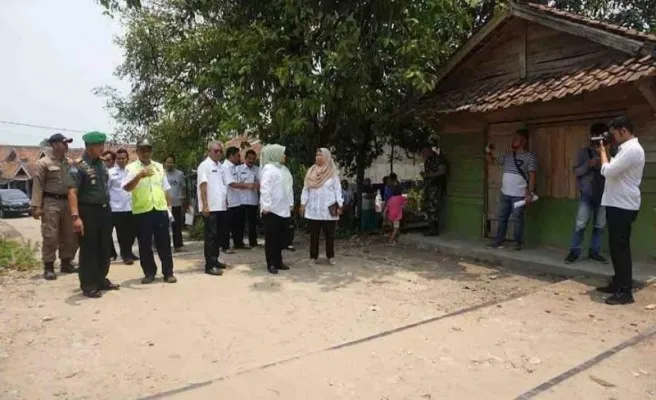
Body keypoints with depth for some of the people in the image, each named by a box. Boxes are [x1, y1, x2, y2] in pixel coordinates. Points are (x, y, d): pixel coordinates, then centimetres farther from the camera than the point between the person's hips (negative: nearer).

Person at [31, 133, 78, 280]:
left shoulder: (69, 162, 13)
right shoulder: (44, 162, -4)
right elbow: (37, 185, -8)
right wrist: (36, 206, -15)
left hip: (67, 202, 6)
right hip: (51, 202, -6)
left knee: (69, 235, 10)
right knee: (50, 236, -5)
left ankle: (66, 263, 22)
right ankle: (48, 267, 3)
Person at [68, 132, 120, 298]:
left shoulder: (101, 163, 10)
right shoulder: (79, 166, -12)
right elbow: (72, 192, -18)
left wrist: (107, 208, 15)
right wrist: (75, 216, -27)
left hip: (104, 210, 7)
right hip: (88, 211, -7)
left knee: (104, 248, 14)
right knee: (89, 250, 0)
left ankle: (101, 280, 27)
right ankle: (88, 285, 10)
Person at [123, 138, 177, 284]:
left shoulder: (159, 167, 13)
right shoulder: (132, 168, 1)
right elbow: (127, 188, -15)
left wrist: (169, 207, 11)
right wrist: (139, 176, -31)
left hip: (160, 209, 2)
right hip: (141, 211, -2)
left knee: (164, 243, 5)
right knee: (145, 244, 5)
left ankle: (168, 272, 13)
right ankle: (149, 273, 19)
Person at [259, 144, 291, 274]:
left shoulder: (278, 168, 15)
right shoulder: (268, 169, -12)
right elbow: (265, 189, -19)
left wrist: (288, 205, 15)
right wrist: (266, 206, -23)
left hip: (281, 209, 9)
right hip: (271, 210, -9)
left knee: (280, 237, 12)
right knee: (271, 238, -1)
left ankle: (278, 261, 21)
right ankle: (271, 264, 7)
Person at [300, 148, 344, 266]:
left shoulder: (333, 173, 1)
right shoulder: (311, 172, 8)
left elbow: (337, 190, 0)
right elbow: (305, 189, 8)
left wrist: (339, 205, -6)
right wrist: (303, 203, 1)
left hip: (328, 209, -2)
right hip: (313, 209, 2)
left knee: (329, 234, 6)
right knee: (314, 235, 5)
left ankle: (330, 256, 18)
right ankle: (313, 257, 13)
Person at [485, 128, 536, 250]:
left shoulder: (530, 157, -5)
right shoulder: (507, 156, 11)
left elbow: (532, 176, -9)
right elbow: (492, 161, 21)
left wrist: (530, 193, -15)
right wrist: (488, 153, 0)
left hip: (519, 195, -6)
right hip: (505, 193, 6)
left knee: (518, 218, 2)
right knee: (502, 217, 10)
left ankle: (518, 243, 13)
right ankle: (499, 241, 19)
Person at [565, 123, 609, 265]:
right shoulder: (584, 152, 3)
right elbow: (576, 171, 1)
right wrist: (589, 164, -15)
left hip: (603, 194, 3)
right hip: (587, 194, -2)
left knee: (599, 225, 7)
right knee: (580, 225, -4)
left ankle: (594, 251, 18)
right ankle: (574, 252, 6)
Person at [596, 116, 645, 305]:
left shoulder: (632, 149, -17)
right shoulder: (626, 148, 17)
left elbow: (608, 171, -23)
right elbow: (613, 170, 19)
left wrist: (603, 152, -7)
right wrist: (605, 152, 9)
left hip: (623, 206, -10)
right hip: (617, 204, 10)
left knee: (621, 248, -7)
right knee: (616, 247, 15)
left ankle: (625, 292, -1)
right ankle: (618, 284, 25)